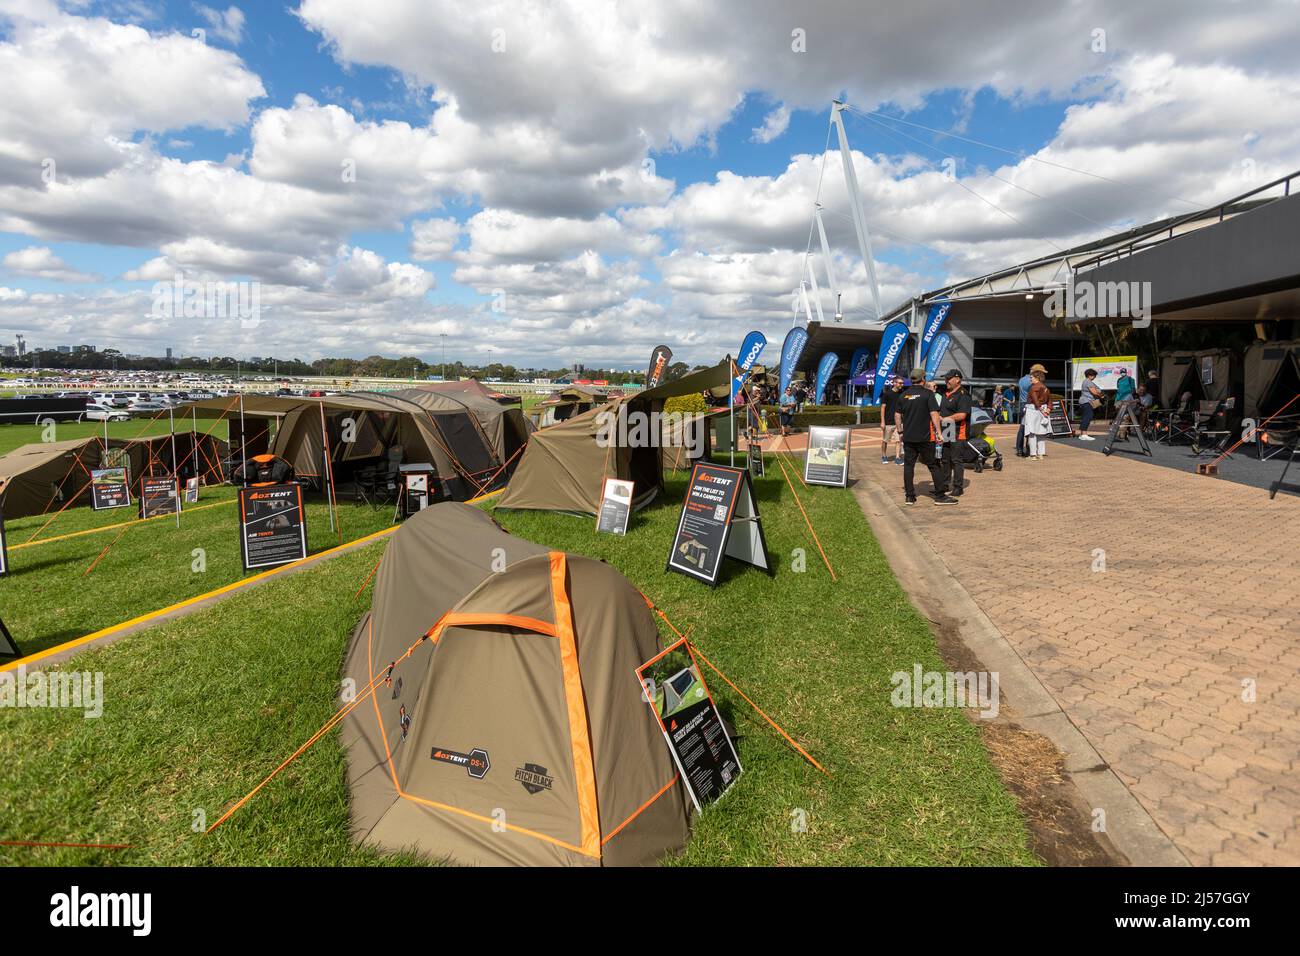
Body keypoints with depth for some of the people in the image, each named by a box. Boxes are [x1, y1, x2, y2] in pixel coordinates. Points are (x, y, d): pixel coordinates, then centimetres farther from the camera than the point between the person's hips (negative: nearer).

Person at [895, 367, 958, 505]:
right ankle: (940, 496, 6)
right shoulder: (928, 393, -7)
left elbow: (897, 415, 10)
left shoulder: (903, 395, 6)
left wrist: (900, 431, 18)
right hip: (925, 437, -4)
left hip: (908, 437, 4)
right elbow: (934, 414, -12)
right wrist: (938, 432, -7)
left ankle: (909, 496, 7)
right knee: (933, 465, 4)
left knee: (908, 465, 7)